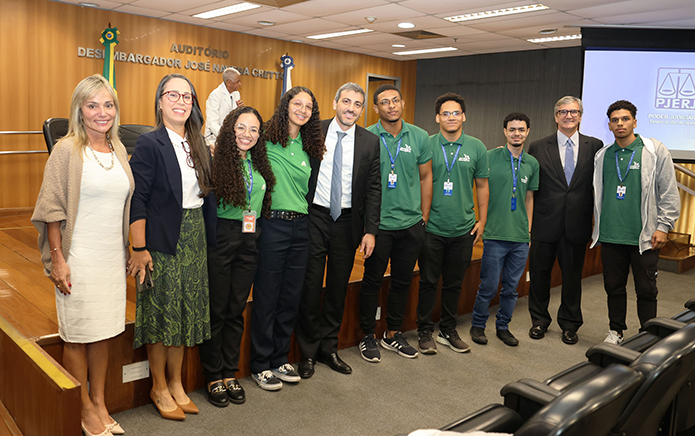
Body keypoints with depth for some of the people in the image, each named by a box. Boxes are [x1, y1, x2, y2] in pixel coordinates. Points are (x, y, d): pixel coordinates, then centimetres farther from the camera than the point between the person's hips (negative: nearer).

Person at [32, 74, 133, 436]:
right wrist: (57, 259, -13)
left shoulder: (119, 150, 8)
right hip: (78, 258, -5)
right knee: (78, 335, 5)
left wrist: (127, 252, 15)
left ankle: (99, 402, 27)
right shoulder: (67, 151, -8)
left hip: (112, 257, 5)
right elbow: (52, 209, -9)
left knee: (104, 331, 13)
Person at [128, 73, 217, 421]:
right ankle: (159, 388, 22)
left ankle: (176, 383, 29)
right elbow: (136, 200, -14)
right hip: (162, 239, -6)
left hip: (195, 236, 6)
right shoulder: (149, 144, -10)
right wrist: (139, 249, -17)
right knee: (161, 312, 4)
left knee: (185, 311, 13)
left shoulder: (198, 145, 9)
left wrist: (208, 239, 9)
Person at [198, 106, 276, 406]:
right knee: (216, 309, 5)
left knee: (236, 309, 13)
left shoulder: (259, 166, 10)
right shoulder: (216, 162, -7)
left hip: (249, 240, 5)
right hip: (220, 238, -5)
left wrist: (253, 227, 8)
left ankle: (230, 373, 25)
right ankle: (214, 376, 20)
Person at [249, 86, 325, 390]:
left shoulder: (307, 148, 13)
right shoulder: (267, 139, -4)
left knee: (291, 296, 12)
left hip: (300, 226, 6)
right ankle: (261, 365, 19)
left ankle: (280, 359, 28)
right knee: (266, 297, 3)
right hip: (273, 225, -6)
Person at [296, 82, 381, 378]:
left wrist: (370, 230, -3)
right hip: (314, 218, -1)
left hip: (348, 221, 2)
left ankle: (329, 348, 29)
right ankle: (308, 351, 21)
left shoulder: (370, 142, 3)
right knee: (310, 285, 4)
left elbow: (373, 189, 3)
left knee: (338, 287, 11)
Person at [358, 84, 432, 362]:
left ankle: (393, 334, 30)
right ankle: (367, 336, 23)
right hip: (379, 224, -3)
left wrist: (424, 216, 8)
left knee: (402, 281, 13)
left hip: (411, 224, 3)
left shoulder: (419, 137, 4)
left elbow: (425, 177, 10)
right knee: (372, 280, 6)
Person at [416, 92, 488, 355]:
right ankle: (425, 331, 21)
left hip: (463, 229, 2)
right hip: (432, 227, -2)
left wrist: (482, 220, 7)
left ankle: (448, 331, 28)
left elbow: (482, 186, 10)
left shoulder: (476, 148, 4)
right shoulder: (426, 146, -2)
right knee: (428, 282, 6)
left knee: (454, 283, 13)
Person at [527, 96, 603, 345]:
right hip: (545, 223, 0)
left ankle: (569, 325, 29)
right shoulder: (538, 147, 2)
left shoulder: (595, 146, 4)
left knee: (572, 276, 11)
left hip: (577, 225, 1)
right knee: (539, 273, 10)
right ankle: (539, 320, 29)